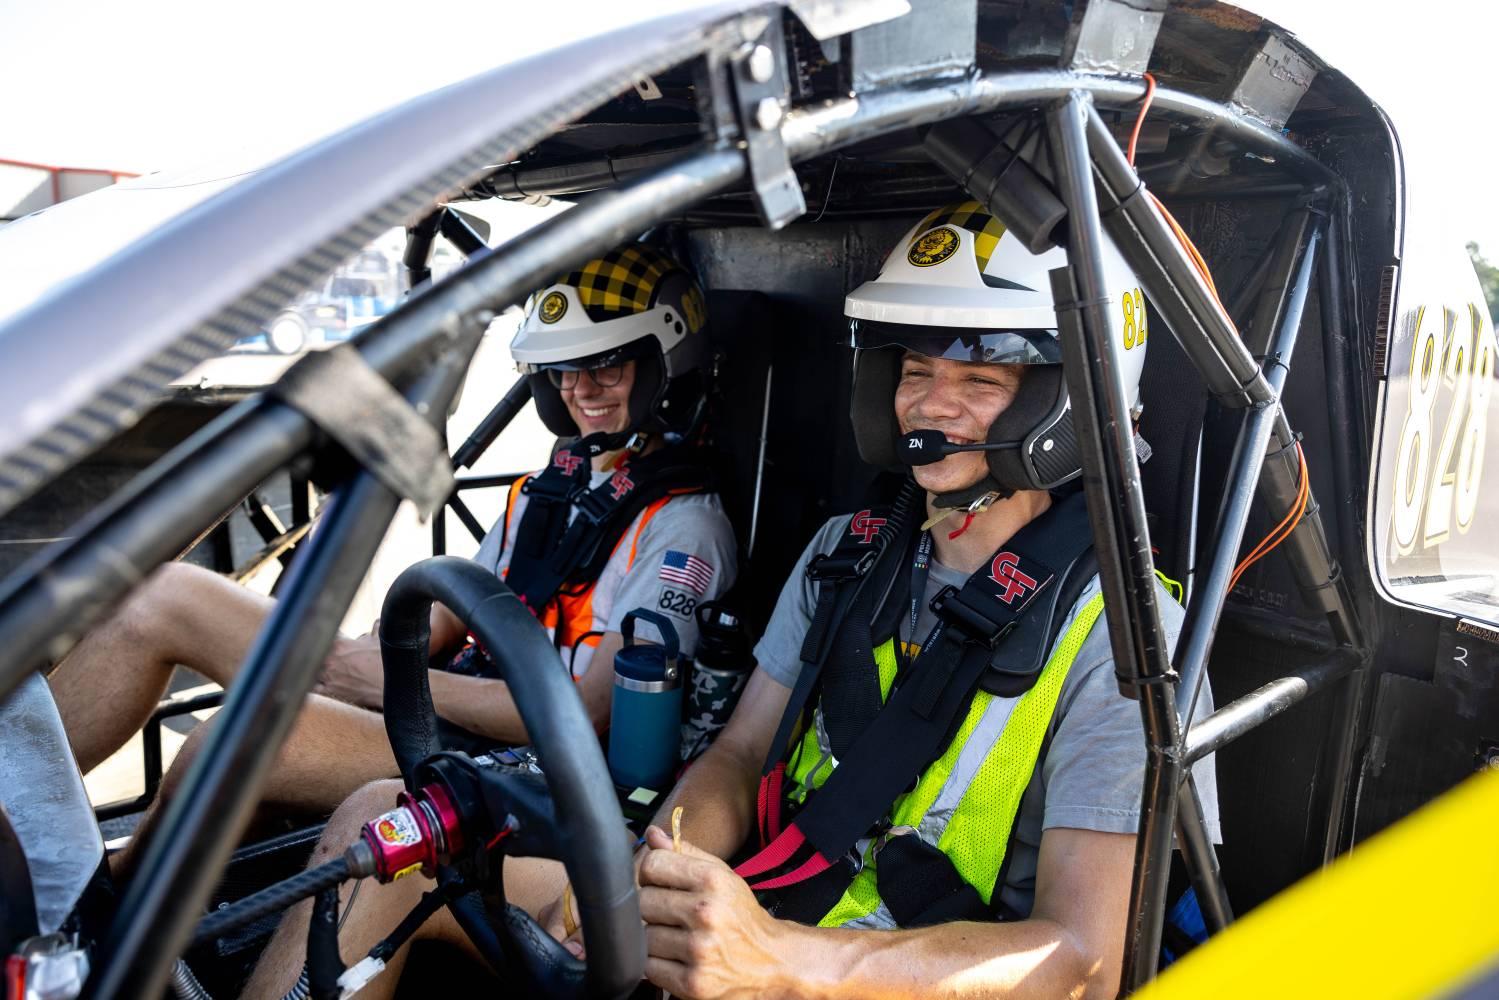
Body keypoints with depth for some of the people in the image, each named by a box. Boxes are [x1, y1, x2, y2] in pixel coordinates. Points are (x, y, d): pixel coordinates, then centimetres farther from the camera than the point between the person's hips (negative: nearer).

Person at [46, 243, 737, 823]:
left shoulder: (682, 526, -12)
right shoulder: (560, 480, 14)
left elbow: (588, 713, -19)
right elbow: (446, 619, 16)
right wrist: (366, 655, -5)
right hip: (446, 704, 8)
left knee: (229, 742, -27)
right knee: (165, 594, 0)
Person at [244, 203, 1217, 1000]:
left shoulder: (1119, 633, -14)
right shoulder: (846, 555, 6)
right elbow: (740, 755, 8)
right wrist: (647, 882, -16)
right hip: (757, 902, 7)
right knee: (382, 826, 0)